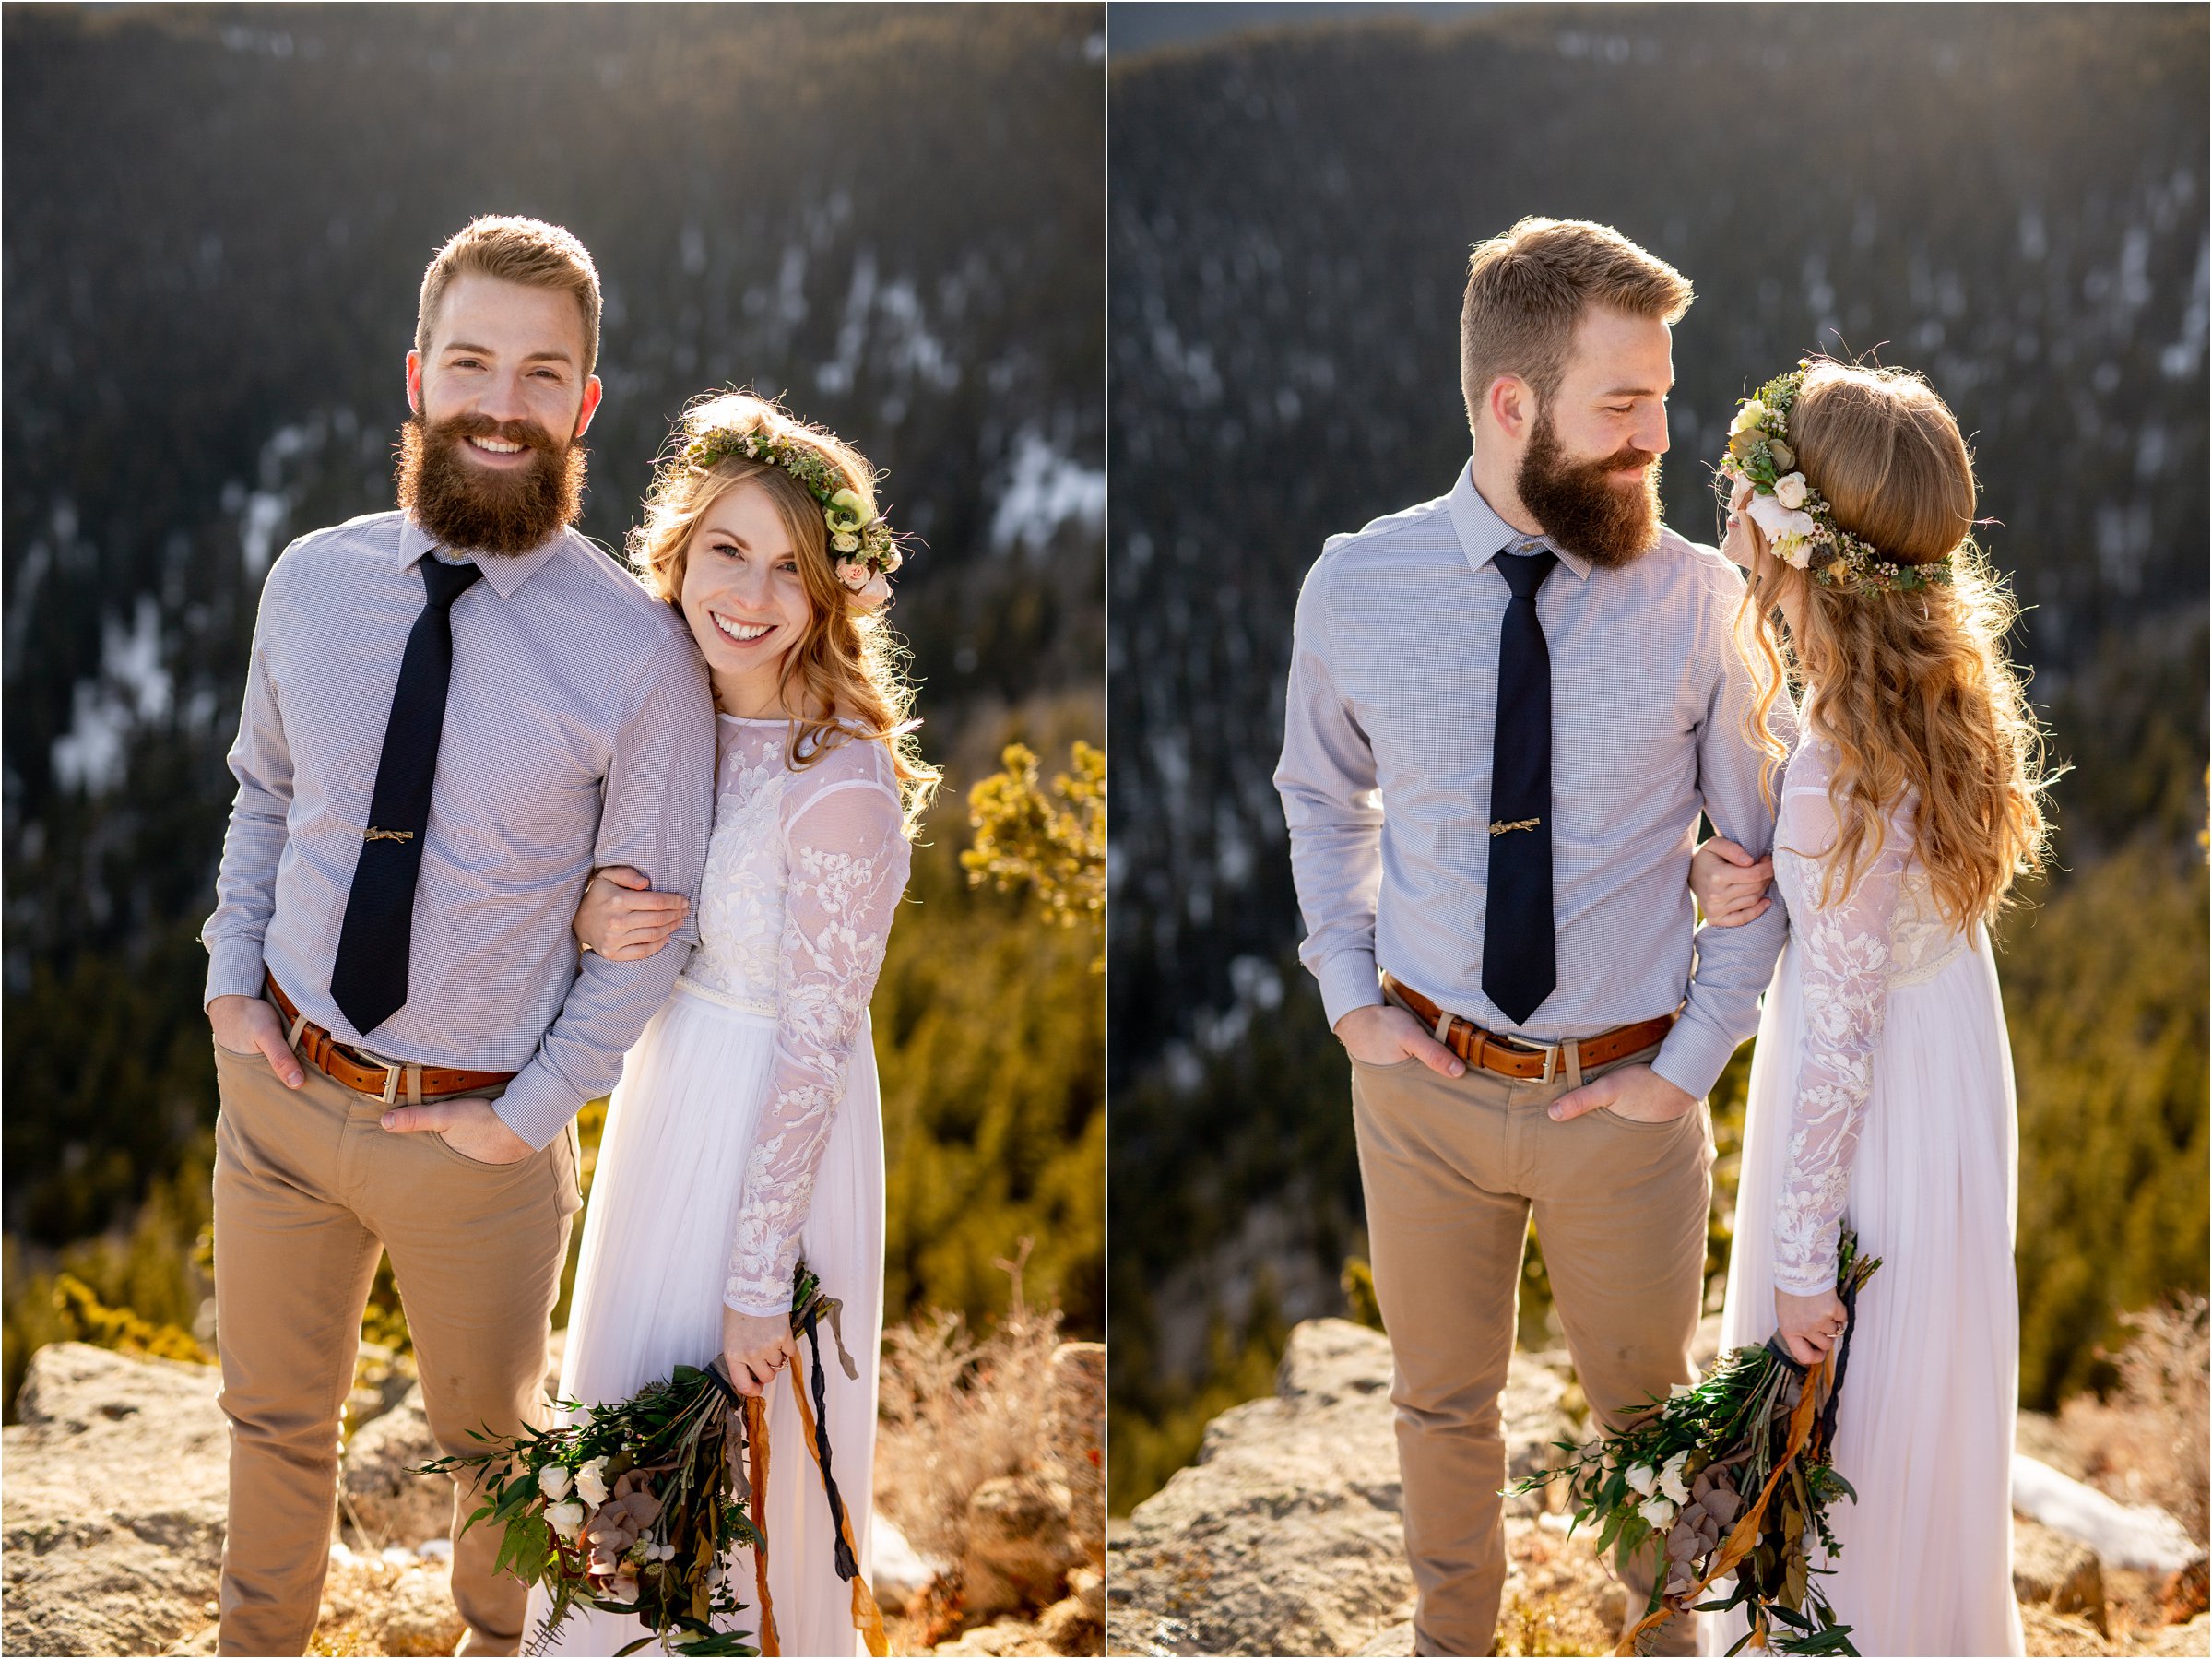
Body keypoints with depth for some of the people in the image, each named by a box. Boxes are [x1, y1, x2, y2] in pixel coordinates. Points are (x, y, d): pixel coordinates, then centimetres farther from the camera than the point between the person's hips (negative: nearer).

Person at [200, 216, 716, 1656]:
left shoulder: (639, 655, -18)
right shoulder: (313, 582, -5)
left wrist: (529, 1110, -12)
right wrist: (233, 977, 0)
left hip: (478, 1131, -3)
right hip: (277, 1086, 3)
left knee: (492, 1432, 21)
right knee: (275, 1414, 23)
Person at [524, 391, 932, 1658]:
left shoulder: (840, 783, -24)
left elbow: (814, 1049, -22)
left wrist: (758, 1283, -19)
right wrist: (594, 924, -15)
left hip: (780, 1136, -7)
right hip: (670, 1093, 7)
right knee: (630, 1407, 22)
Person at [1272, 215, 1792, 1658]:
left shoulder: (1702, 602, -15)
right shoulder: (1356, 591, -10)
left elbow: (1768, 854, -4)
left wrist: (1693, 1057, -7)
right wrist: (1348, 993, 1)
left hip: (1628, 1097, -1)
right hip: (1424, 1081, 1)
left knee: (1646, 1401, 21)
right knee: (1443, 1401, 22)